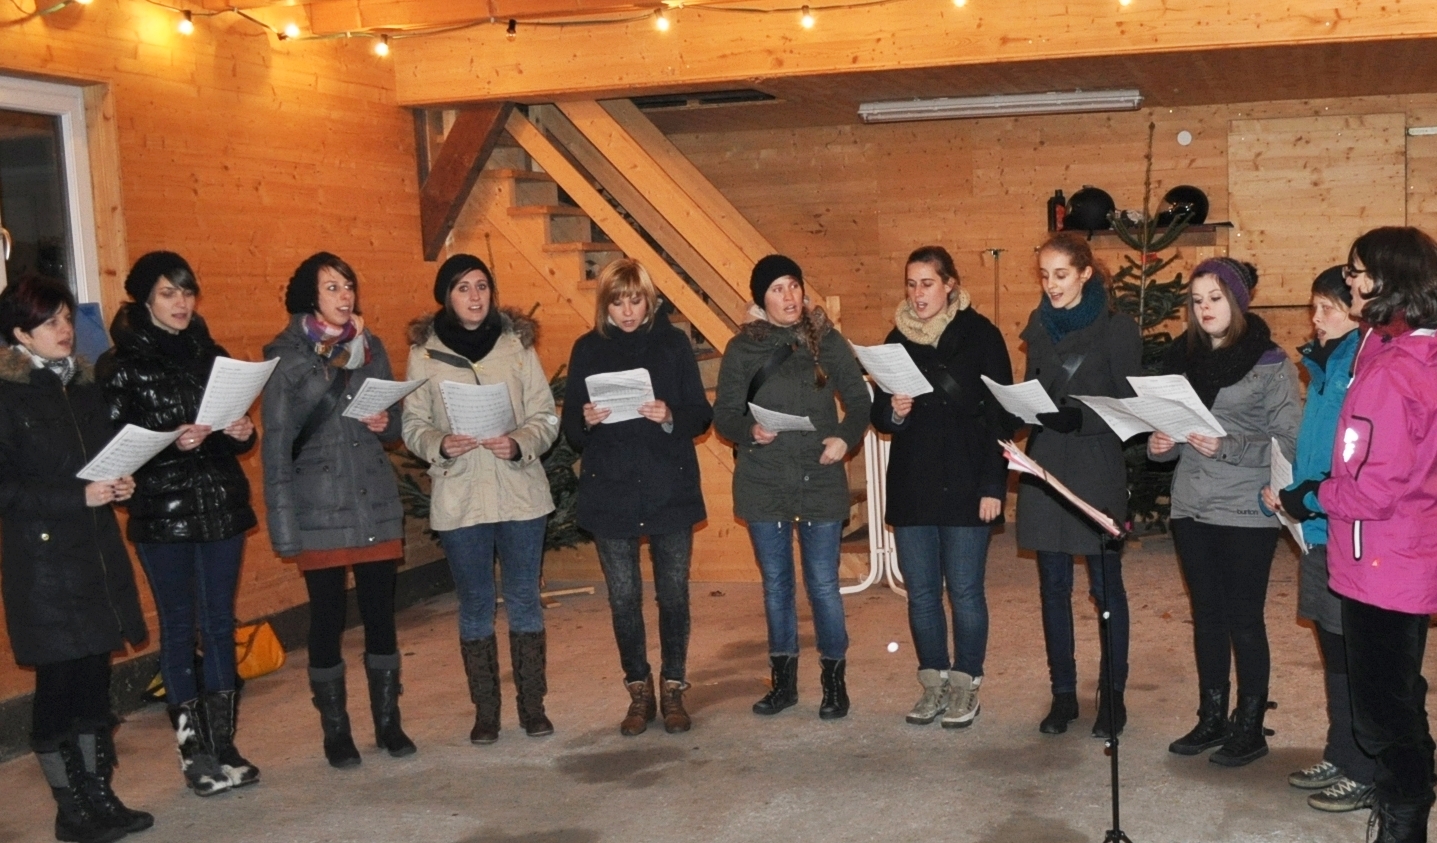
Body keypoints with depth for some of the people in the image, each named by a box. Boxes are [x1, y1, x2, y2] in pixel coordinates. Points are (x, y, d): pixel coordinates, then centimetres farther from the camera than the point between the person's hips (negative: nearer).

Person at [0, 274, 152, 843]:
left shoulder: (84, 386, 13)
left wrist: (120, 486, 2)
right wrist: (78, 497, -18)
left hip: (96, 551, 6)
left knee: (94, 676, 10)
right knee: (58, 683, 1)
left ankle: (99, 796, 21)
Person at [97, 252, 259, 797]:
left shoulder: (212, 356, 11)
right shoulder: (120, 366, -3)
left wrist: (241, 433, -5)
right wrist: (173, 444, -22)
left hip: (221, 506, 4)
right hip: (162, 513, -4)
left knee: (220, 622, 9)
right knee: (179, 626, 3)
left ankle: (222, 742, 18)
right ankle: (193, 750, 12)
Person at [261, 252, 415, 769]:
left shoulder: (371, 347, 9)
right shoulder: (285, 356, -3)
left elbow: (395, 425, 18)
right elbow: (276, 445, -5)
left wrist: (386, 422, -7)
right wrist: (283, 526, -10)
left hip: (377, 507, 3)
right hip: (320, 514, -3)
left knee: (381, 615, 7)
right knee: (328, 620, 4)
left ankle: (388, 722, 21)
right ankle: (335, 731, 18)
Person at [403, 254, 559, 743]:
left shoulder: (517, 343, 1)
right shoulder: (424, 351, 1)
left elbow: (546, 416, 1)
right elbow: (413, 424, 3)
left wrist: (520, 444, -17)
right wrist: (439, 445, -17)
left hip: (521, 494, 0)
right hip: (459, 498, 0)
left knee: (524, 599, 7)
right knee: (475, 605, 9)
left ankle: (533, 705, 19)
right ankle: (485, 711, 20)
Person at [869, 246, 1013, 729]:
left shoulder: (980, 335, -3)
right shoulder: (897, 339, 9)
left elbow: (1000, 415, -6)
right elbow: (879, 416, 13)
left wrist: (993, 485, -11)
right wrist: (893, 412, -11)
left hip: (965, 486, -4)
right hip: (911, 487, 4)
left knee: (964, 591, 1)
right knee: (921, 592, 8)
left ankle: (966, 686, 14)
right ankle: (934, 683, 20)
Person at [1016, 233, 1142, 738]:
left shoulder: (1116, 329, -5)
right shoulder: (1040, 327, 11)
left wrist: (1077, 416, -24)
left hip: (1098, 470, -5)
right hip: (1044, 467, 5)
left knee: (1105, 586, 3)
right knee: (1053, 587, 8)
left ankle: (1112, 695, 15)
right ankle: (1063, 693, 19)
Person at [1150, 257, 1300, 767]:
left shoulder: (1271, 364, -6)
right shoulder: (1182, 359, 10)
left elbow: (1290, 442, -11)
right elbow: (1167, 427, 16)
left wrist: (1227, 447, -23)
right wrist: (1161, 444, -6)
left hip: (1247, 512, -5)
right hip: (1191, 508, 5)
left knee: (1243, 619, 1)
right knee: (1207, 615, 13)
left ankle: (1250, 727, 14)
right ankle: (1212, 719, 24)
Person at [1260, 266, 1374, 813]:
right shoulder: (1324, 367, 13)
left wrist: (1305, 500, -19)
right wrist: (1281, 493, 7)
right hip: (1318, 531, 9)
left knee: (1352, 658, 2)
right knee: (1333, 650, 17)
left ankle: (1364, 774, 14)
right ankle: (1339, 757, 30)